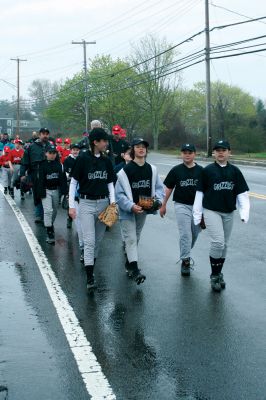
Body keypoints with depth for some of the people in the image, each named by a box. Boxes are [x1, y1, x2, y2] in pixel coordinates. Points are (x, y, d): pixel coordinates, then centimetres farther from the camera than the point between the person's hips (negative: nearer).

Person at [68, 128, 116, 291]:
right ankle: (90, 278, -11)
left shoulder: (106, 161, 6)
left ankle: (91, 265, 26)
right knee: (89, 241, -9)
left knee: (98, 239, 10)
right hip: (86, 203, -4)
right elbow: (73, 182, -3)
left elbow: (110, 183, 12)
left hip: (103, 203, 5)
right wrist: (71, 205, -8)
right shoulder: (83, 159, -8)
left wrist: (112, 202, 0)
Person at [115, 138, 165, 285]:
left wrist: (158, 200, -13)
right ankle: (134, 269, -14)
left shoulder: (151, 169, 1)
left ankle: (129, 263, 35)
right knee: (131, 238, -11)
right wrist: (131, 206, -26)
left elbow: (159, 188, 6)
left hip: (143, 209, 6)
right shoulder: (125, 171, -15)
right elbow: (119, 194, -15)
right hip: (127, 211, -6)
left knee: (135, 238, 19)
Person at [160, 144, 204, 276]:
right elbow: (169, 188, 6)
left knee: (195, 233, 12)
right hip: (181, 205, -2)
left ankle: (185, 254, 34)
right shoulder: (176, 170, 0)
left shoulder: (200, 171, 2)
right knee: (185, 234, -9)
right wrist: (163, 205, 6)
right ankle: (185, 261, -4)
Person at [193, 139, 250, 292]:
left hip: (229, 213, 3)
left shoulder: (235, 171, 3)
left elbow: (242, 193, 3)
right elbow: (200, 193, 1)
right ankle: (214, 275, 2)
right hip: (211, 211, -3)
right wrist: (197, 215, 1)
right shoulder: (208, 170, -3)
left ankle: (219, 274, 29)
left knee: (225, 245, 12)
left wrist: (245, 213, -8)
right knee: (218, 242, -15)